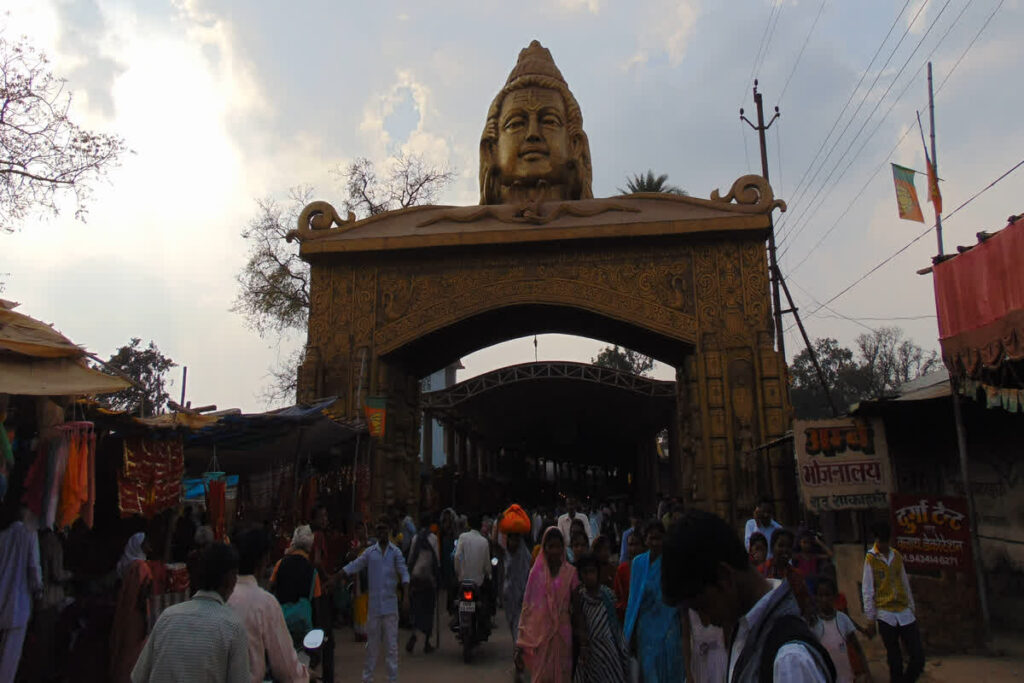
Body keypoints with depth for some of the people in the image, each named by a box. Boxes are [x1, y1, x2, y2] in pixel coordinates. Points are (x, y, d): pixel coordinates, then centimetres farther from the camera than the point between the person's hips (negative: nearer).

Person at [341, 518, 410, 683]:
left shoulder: (395, 551, -1)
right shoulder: (369, 552, 3)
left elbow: (404, 573, -5)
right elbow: (353, 567, 4)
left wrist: (406, 596, -16)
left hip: (390, 603, -1)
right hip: (374, 604, 1)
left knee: (392, 644, 4)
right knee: (372, 643, 11)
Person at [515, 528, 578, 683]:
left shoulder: (570, 572, -1)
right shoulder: (537, 571, 1)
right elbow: (527, 604, 3)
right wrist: (521, 640, 2)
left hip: (562, 633, 0)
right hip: (540, 632, 0)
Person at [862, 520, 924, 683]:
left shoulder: (896, 555, 8)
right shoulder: (871, 558, -5)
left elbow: (905, 584, 15)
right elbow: (867, 591, -5)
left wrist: (911, 608, 13)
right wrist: (871, 619, -6)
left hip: (904, 612, 4)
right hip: (885, 616, -4)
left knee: (918, 657, 0)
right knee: (895, 661, 5)